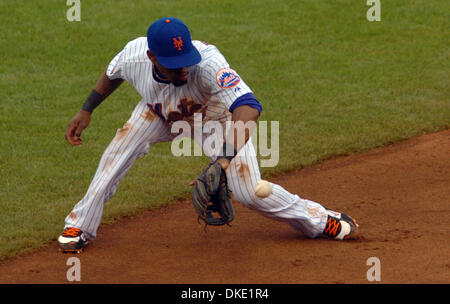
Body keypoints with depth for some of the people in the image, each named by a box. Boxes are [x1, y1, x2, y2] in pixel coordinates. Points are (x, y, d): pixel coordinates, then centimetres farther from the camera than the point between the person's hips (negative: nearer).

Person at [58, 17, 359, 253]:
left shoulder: (207, 63, -47)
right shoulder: (133, 56, -32)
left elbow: (248, 107, -61)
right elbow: (111, 75, -4)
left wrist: (227, 156, -73)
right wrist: (86, 111, -1)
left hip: (217, 117, -4)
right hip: (159, 113, 4)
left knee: (249, 190, -13)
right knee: (120, 150, -15)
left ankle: (322, 220, 11)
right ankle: (80, 225, 5)